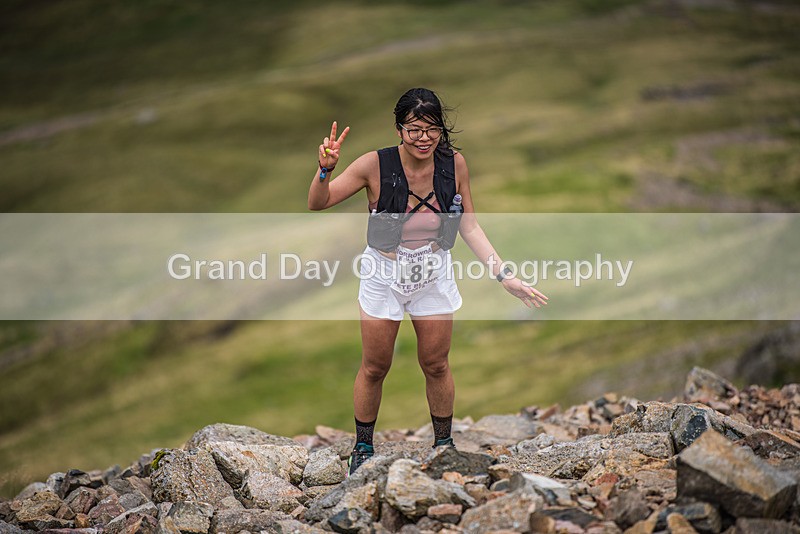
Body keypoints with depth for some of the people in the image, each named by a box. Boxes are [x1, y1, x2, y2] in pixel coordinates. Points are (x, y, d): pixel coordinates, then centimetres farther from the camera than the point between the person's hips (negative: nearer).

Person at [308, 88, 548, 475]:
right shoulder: (376, 166, -20)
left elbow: (469, 227, -2)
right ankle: (362, 448, 31)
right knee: (374, 368, 11)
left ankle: (444, 443, 35)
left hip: (434, 277, 2)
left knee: (436, 366, 13)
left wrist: (503, 275, -8)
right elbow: (317, 203, -15)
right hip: (384, 277, -2)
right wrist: (326, 168, -35)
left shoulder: (454, 164, -12)